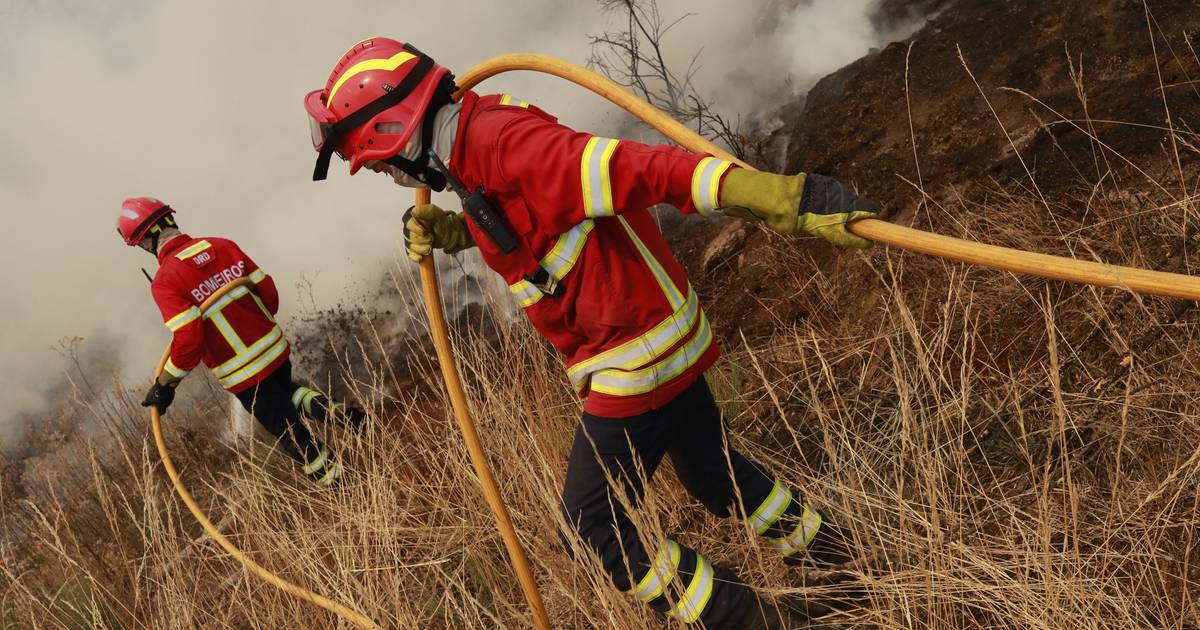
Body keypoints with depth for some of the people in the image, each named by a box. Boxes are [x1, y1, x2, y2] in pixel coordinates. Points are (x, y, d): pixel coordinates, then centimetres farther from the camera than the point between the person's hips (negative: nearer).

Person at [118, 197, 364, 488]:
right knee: (285, 388, 36)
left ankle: (338, 480, 17)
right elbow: (267, 289, 3)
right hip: (275, 348, 6)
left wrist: (164, 385, -9)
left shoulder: (164, 282, -17)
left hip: (243, 375, -5)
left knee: (292, 434, 11)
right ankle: (327, 407, 12)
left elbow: (188, 340, -23)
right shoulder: (223, 246, -1)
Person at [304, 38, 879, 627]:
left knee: (592, 524, 5)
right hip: (666, 337, 10)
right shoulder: (475, 148, 7)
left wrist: (784, 199, -38)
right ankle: (828, 554, 47)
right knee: (710, 468, 27)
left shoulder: (500, 142, -24)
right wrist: (445, 230, 7)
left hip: (633, 362, -10)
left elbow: (644, 170, -33)